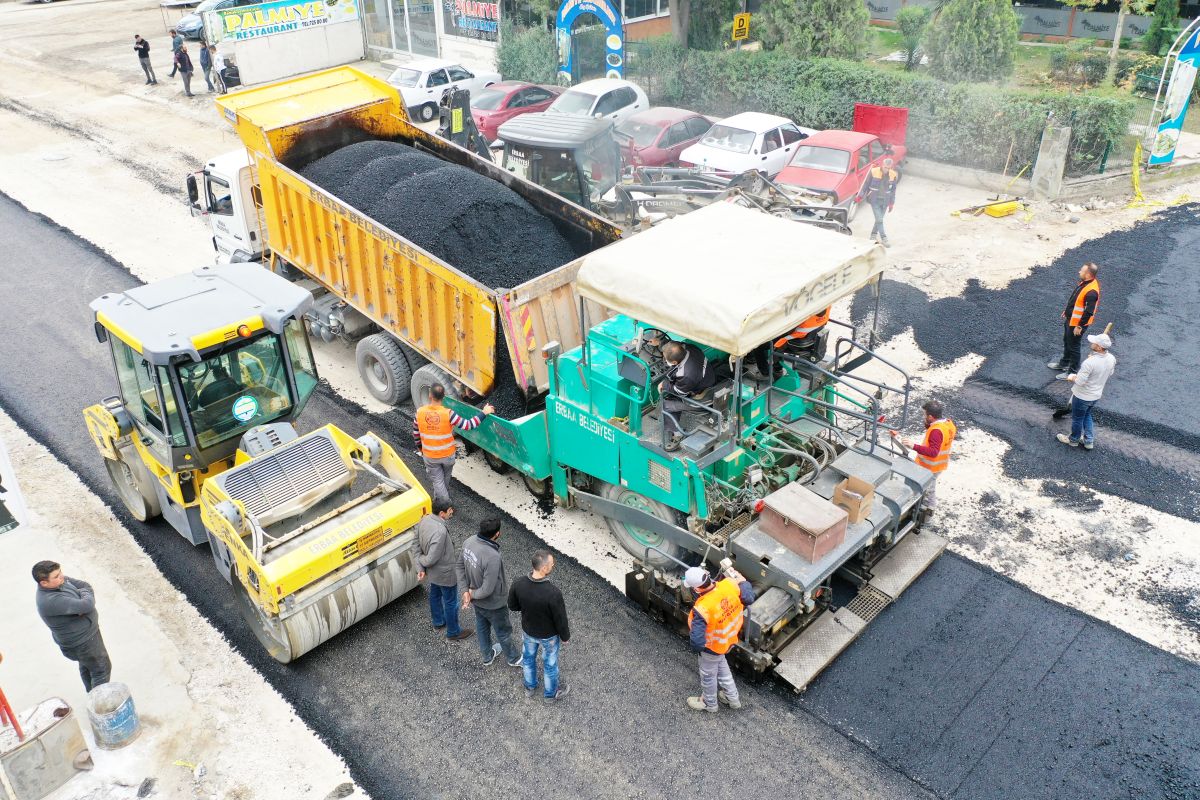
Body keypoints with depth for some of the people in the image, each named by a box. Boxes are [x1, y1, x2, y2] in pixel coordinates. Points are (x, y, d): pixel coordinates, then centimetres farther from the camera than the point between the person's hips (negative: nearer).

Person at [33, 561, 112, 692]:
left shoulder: (60, 580, -11)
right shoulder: (50, 601, -38)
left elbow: (85, 585, -2)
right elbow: (87, 606, -39)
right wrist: (85, 594, -18)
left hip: (83, 635, 9)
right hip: (82, 643, -9)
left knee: (87, 667, 29)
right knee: (102, 669, 7)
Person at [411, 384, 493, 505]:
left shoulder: (420, 412, -16)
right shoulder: (448, 414, -25)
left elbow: (416, 435, -2)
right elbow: (468, 425, -22)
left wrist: (421, 449, 16)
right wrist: (484, 413, -13)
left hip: (429, 456, 0)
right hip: (447, 455, 0)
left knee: (437, 481, 15)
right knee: (445, 479, 27)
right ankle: (439, 498, 48)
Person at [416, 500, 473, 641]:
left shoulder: (424, 520, -13)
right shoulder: (440, 532, -41)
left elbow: (417, 545, -3)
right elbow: (431, 559, -32)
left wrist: (420, 568, -2)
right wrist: (422, 560, -10)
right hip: (445, 574, -8)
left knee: (435, 595, 30)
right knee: (451, 603, 15)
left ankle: (438, 622, 54)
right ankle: (453, 633, 36)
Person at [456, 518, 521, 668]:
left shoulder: (469, 542, -18)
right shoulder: (493, 557, -42)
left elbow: (459, 566, -3)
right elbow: (488, 590, -34)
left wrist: (466, 591, -3)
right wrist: (472, 594, -15)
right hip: (493, 604, -7)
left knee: (482, 626, 31)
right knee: (504, 632, 22)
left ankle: (488, 655, 56)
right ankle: (514, 658, 48)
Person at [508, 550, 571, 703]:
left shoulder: (518, 583, -27)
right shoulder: (553, 593, -40)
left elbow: (512, 606, -8)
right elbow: (560, 619, -24)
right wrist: (565, 637, -5)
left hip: (528, 631, 4)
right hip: (549, 635, -4)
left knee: (528, 658, 31)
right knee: (550, 664, 24)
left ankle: (530, 687, 56)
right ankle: (550, 694, 49)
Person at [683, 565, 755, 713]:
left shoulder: (702, 609, -43)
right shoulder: (729, 584, -28)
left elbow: (697, 642, -40)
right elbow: (749, 598, -9)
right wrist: (740, 578, 7)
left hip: (713, 646, -7)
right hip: (729, 638, 7)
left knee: (708, 674, 24)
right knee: (721, 666, 34)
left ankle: (709, 703, 51)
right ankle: (733, 698, 54)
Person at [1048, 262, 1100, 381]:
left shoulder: (1091, 292, -32)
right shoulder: (1084, 282, -1)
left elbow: (1089, 312, -29)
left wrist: (1079, 326, -23)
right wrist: (1066, 310, 23)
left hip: (1077, 324, -10)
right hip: (1070, 320, 10)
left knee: (1074, 347, 6)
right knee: (1067, 342, 26)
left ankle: (1072, 372, 21)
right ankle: (1064, 363, 46)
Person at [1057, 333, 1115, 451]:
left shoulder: (1089, 362, -36)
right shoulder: (1112, 359, -13)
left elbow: (1079, 382, -30)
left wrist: (1072, 378, -9)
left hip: (1082, 396, -7)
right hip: (1096, 395, 7)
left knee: (1077, 418, 19)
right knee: (1087, 415, 30)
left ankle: (1074, 440, 41)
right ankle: (1089, 440, 39)